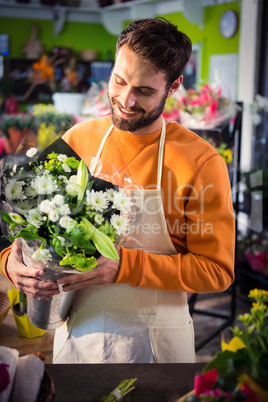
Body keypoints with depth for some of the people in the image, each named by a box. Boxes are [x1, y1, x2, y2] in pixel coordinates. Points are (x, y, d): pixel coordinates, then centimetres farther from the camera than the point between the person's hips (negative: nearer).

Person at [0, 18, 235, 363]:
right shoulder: (77, 140, -2)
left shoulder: (201, 162, -13)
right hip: (76, 331, 3)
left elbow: (217, 270, -13)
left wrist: (125, 266, -24)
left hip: (154, 340, -2)